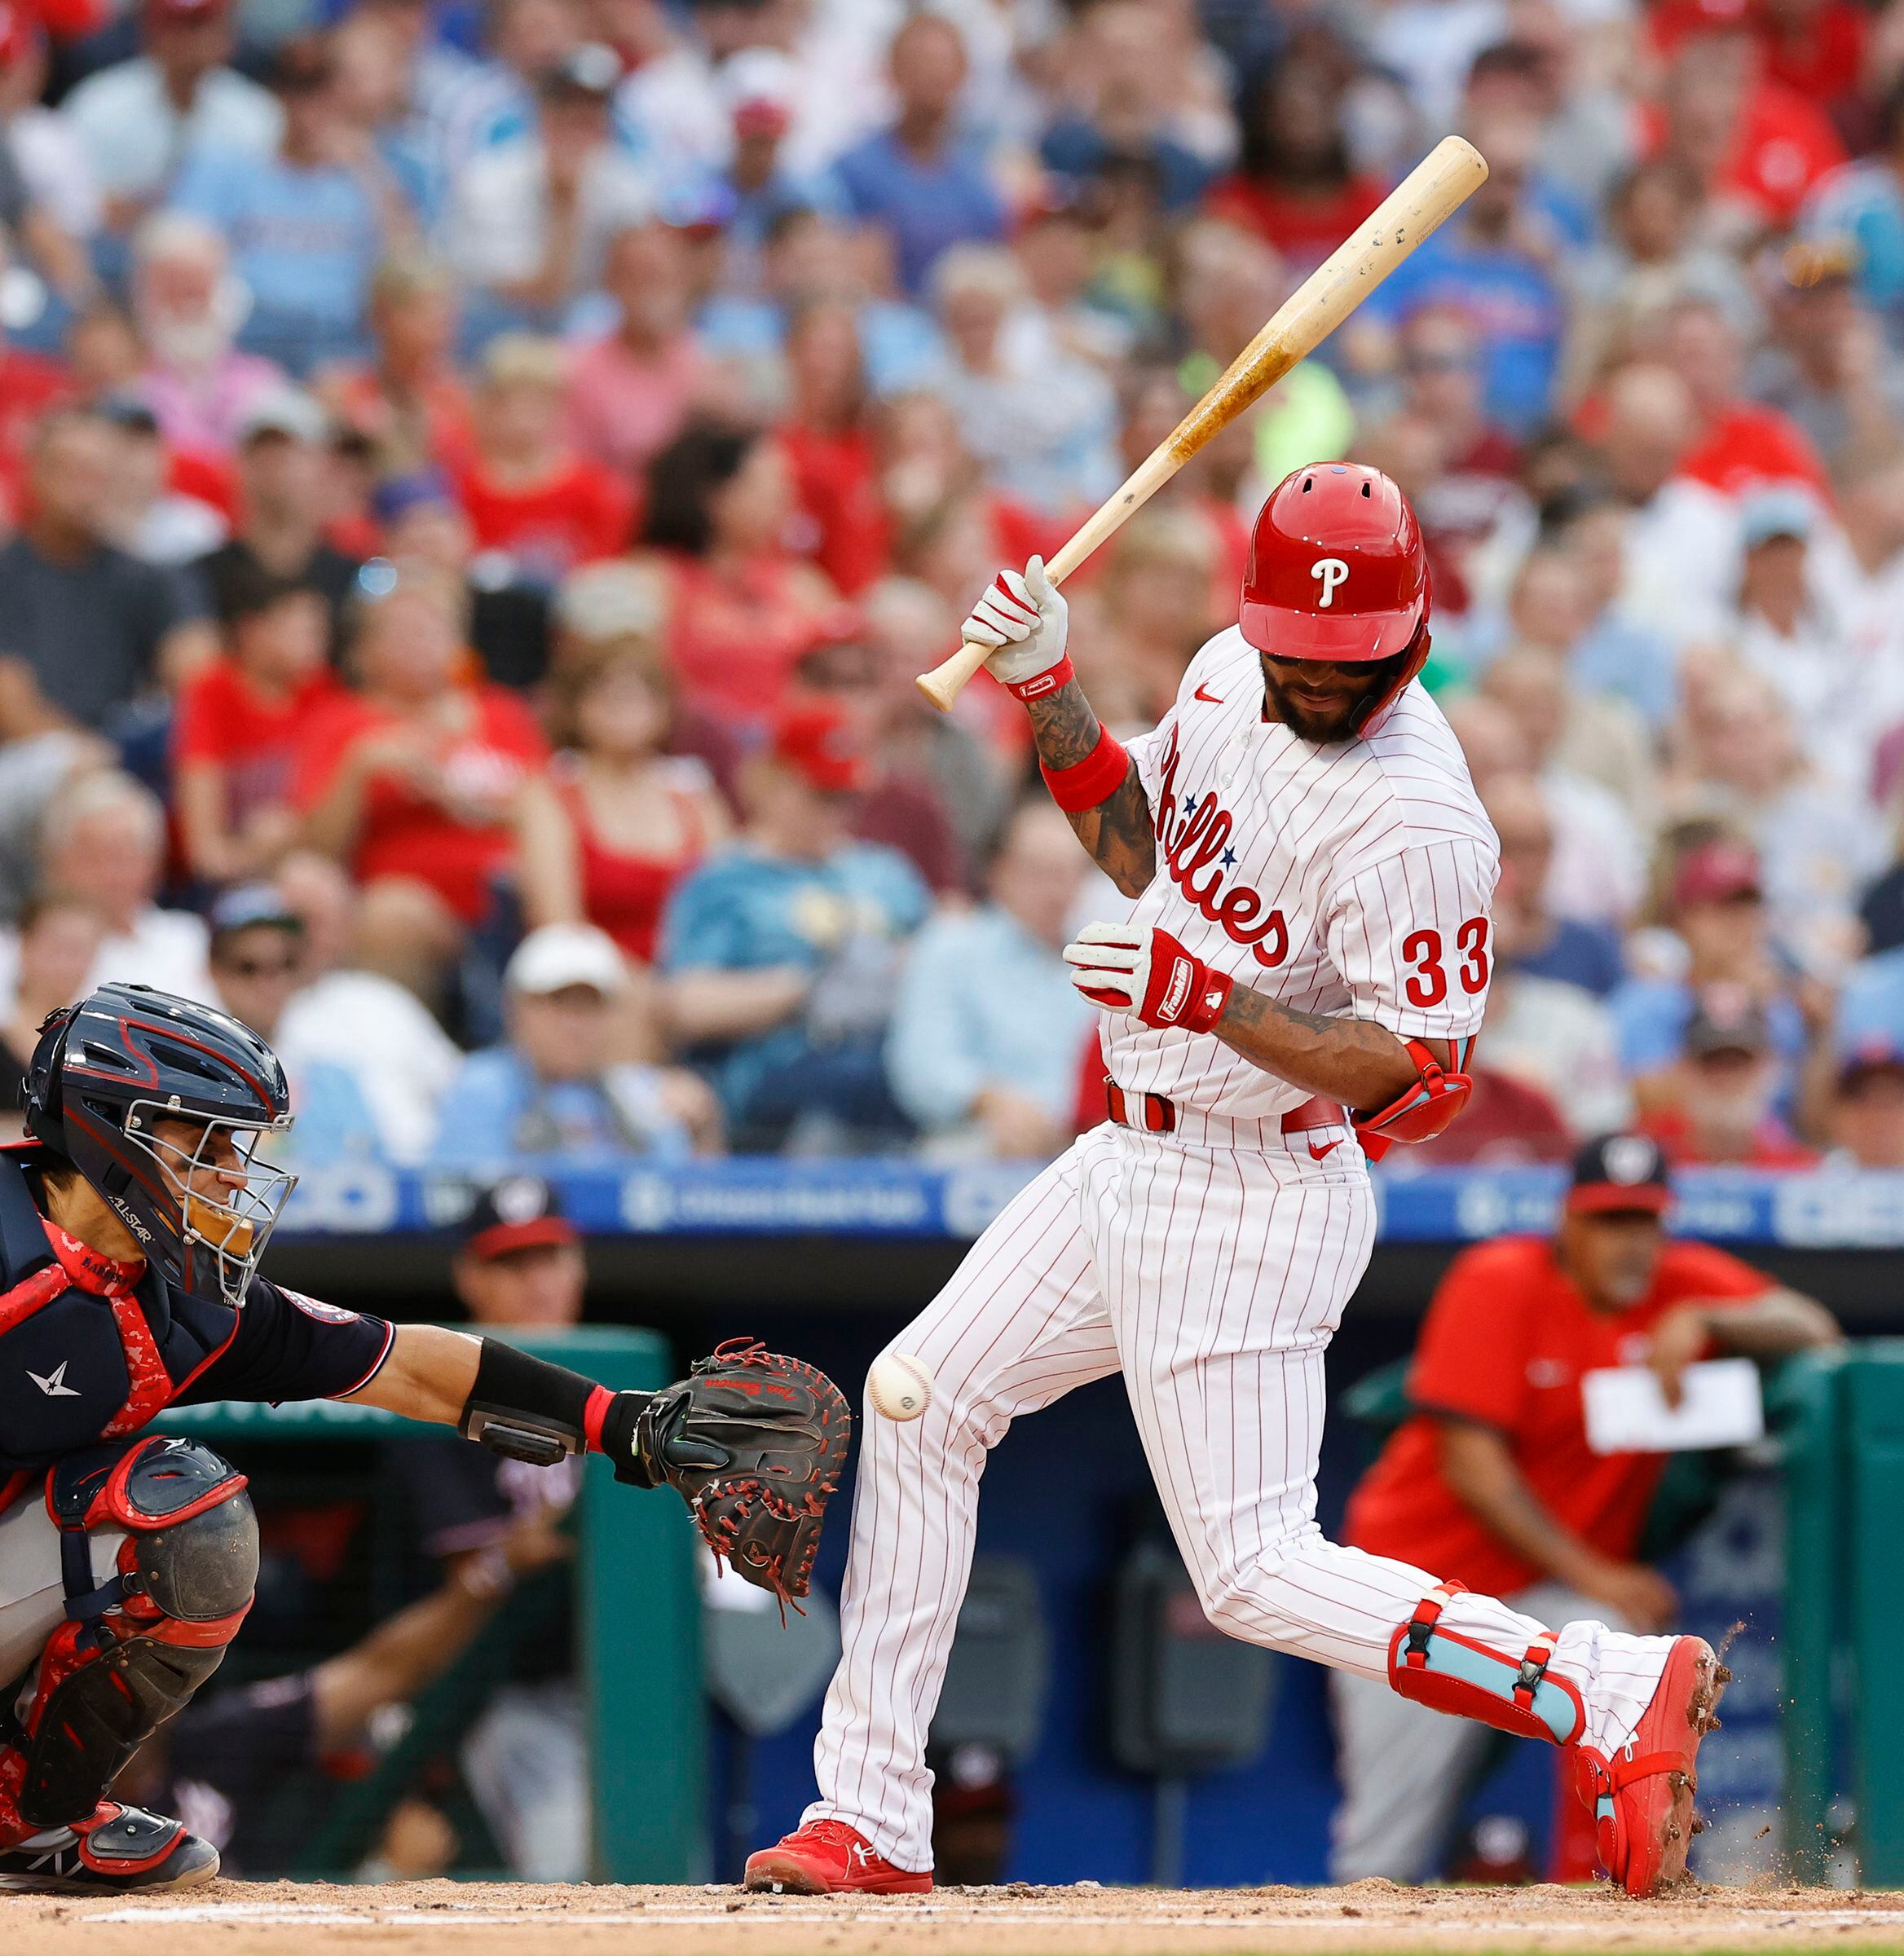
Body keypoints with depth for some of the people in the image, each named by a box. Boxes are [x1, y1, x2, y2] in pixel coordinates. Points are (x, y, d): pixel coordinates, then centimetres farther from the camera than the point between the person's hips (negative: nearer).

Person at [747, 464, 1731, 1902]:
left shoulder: (1416, 821, -25)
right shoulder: (1229, 675, 1)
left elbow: (1415, 1069, -26)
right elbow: (1140, 848, 16)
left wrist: (1207, 1000, -35)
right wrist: (1047, 688, 2)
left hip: (1258, 1201, -9)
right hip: (1137, 1157, 9)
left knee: (1257, 1573, -10)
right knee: (919, 1408, 12)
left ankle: (1618, 1694, -8)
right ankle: (871, 1822, 18)